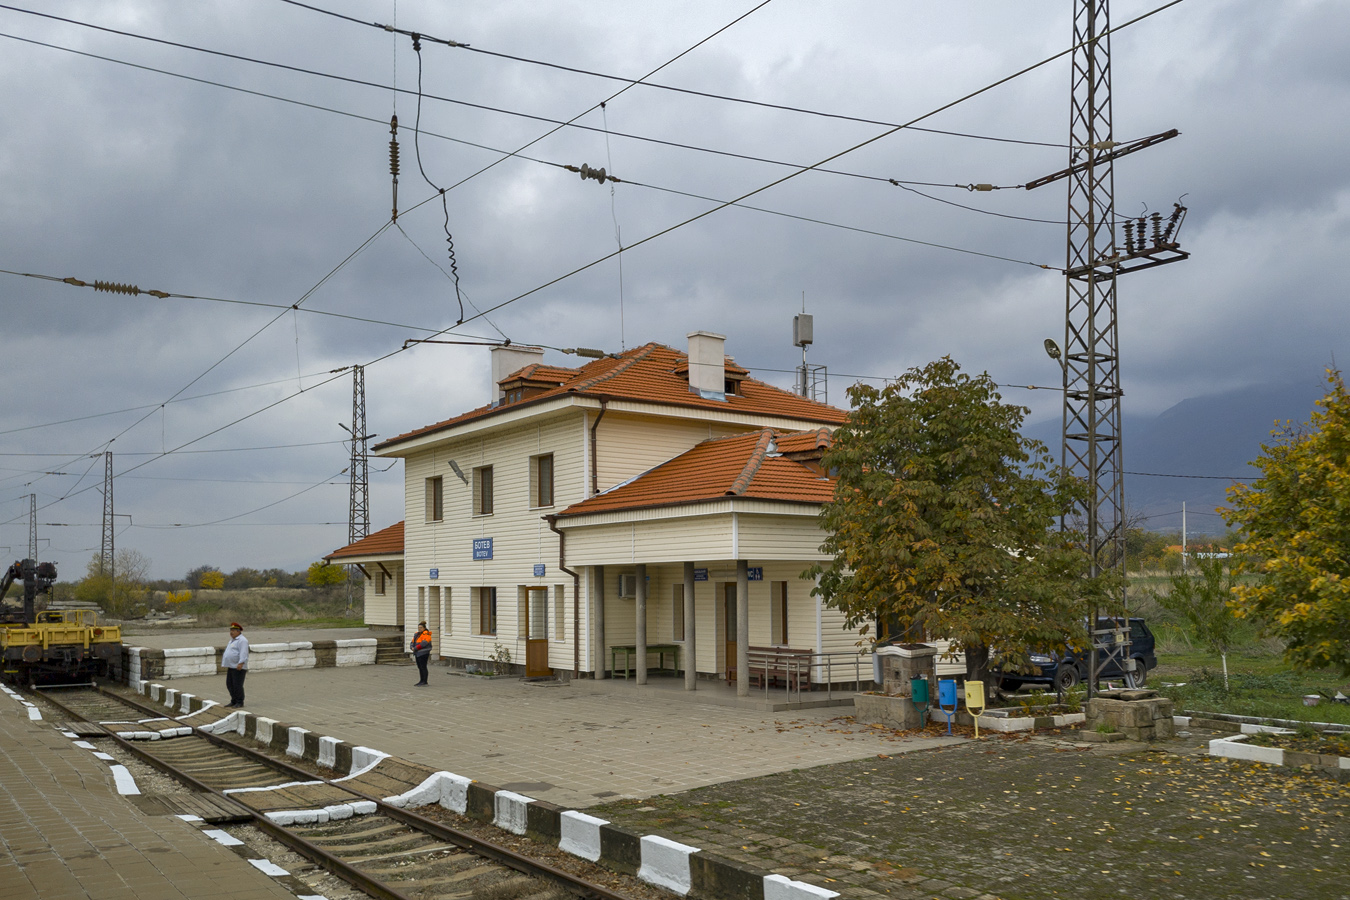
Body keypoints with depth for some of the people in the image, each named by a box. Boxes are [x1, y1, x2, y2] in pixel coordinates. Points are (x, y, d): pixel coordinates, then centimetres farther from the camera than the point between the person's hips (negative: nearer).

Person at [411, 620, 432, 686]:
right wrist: (412, 647, -4)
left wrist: (416, 648, -17)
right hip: (418, 653, 9)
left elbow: (424, 643, -21)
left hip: (423, 653, -9)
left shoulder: (426, 634, -10)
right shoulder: (417, 634, 16)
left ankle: (424, 682, -4)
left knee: (423, 667, -7)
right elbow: (412, 642, 17)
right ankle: (422, 681, 16)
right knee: (420, 667, 10)